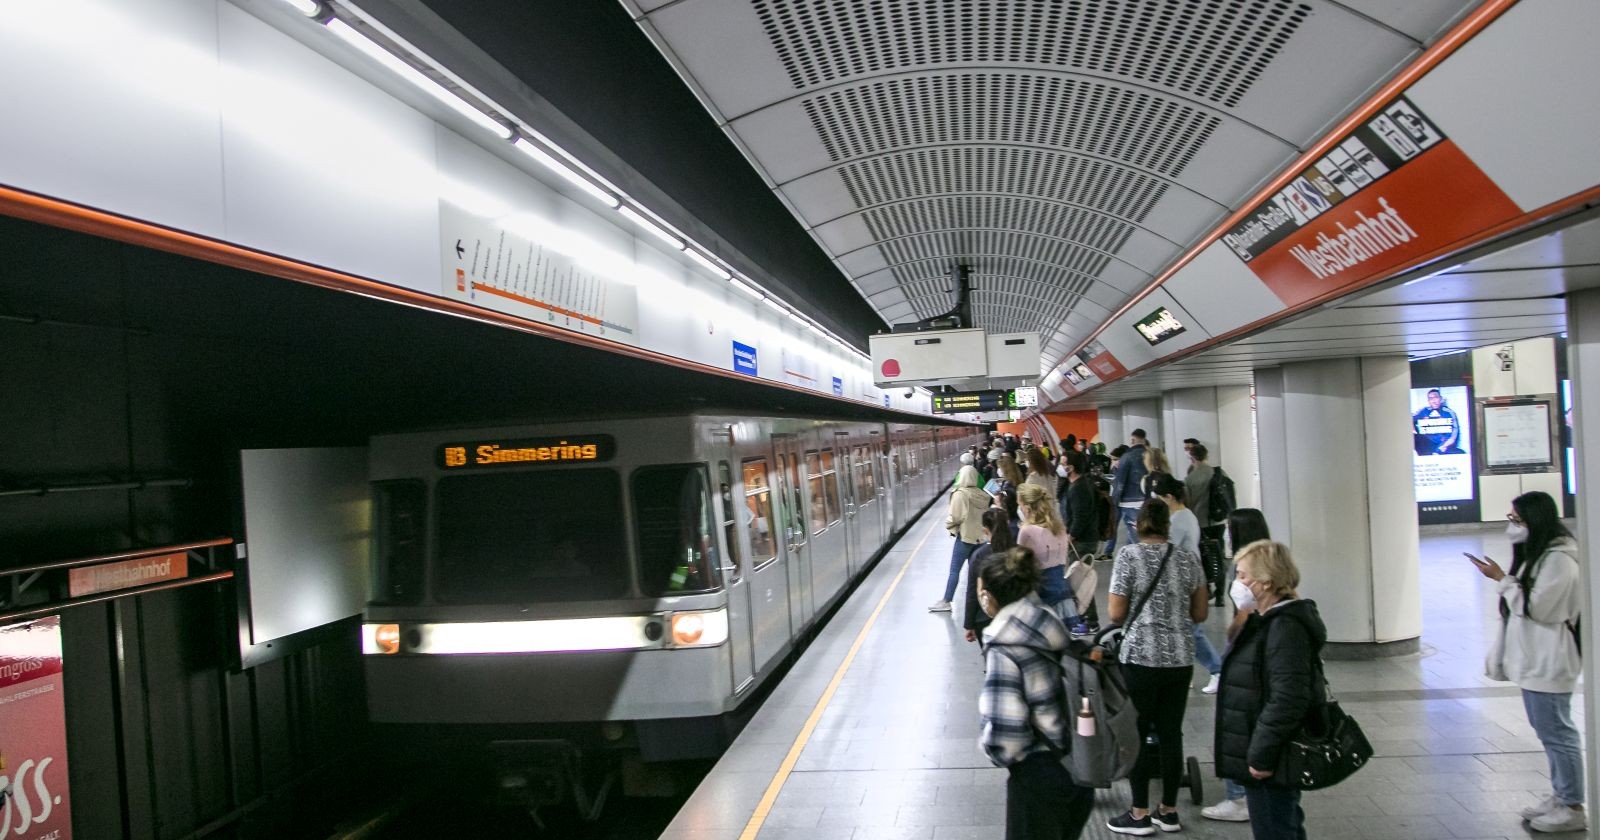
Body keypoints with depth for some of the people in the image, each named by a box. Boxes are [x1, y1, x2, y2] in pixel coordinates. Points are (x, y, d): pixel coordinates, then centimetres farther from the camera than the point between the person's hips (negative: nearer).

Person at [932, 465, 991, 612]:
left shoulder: (960, 494, -15)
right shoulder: (982, 495, 2)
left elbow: (955, 517, -14)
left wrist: (949, 527, 4)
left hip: (964, 536, -6)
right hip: (980, 536, 6)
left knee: (954, 570, 0)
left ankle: (945, 601, 3)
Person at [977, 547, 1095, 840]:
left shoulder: (1004, 652, -22)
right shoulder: (1052, 628, -1)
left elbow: (1003, 735, -25)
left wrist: (989, 747, -5)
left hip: (1037, 775, -7)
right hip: (1079, 767, 7)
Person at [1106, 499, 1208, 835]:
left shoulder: (1129, 555, -8)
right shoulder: (1188, 559, 5)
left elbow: (1115, 613, -9)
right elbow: (1199, 613, 10)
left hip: (1141, 656, -4)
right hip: (1181, 658, 4)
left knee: (1136, 734, 5)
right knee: (1171, 733, 12)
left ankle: (1140, 814, 10)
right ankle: (1169, 811, 21)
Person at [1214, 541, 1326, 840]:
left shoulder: (1285, 627, -23)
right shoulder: (1269, 621, 11)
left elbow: (1288, 701, -28)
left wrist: (1261, 756, -24)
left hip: (1271, 762, -11)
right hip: (1266, 755, 11)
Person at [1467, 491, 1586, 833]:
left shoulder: (1559, 559, -18)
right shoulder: (1536, 555, 13)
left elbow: (1535, 607, -20)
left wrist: (1501, 579, -15)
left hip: (1548, 663, -10)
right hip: (1533, 660, 10)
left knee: (1556, 732, -2)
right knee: (1548, 731, 16)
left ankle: (1573, 808, 7)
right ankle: (1561, 796, 27)